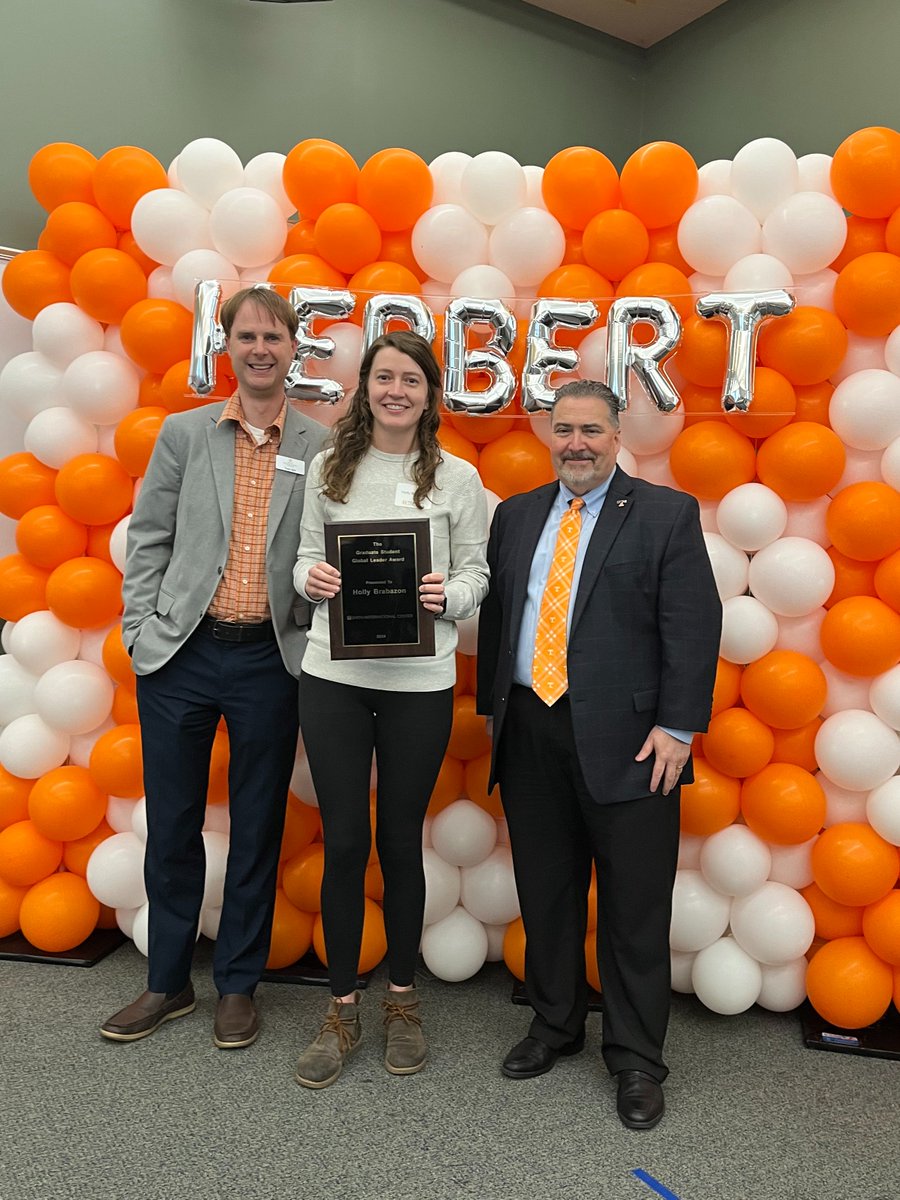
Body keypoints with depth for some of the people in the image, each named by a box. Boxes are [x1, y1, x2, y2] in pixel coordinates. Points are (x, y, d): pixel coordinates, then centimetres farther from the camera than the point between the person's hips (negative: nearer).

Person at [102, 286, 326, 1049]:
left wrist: (314, 641, -5)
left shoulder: (320, 449, 3)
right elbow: (148, 540, 6)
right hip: (181, 651, 1)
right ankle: (168, 983, 31)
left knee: (257, 829, 10)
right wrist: (140, 631, 0)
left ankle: (239, 986, 29)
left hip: (270, 660, -1)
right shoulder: (183, 433, 6)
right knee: (172, 825, 11)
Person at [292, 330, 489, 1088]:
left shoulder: (457, 477, 2)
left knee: (401, 841, 11)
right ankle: (342, 1010, 27)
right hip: (333, 676, 1)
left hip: (419, 682, -1)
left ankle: (403, 1001, 32)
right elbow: (306, 558, 9)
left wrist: (449, 595, -17)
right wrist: (312, 578, -12)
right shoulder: (328, 468, 6)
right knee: (344, 841, 7)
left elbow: (475, 573, 4)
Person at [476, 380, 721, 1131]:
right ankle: (555, 1026, 37)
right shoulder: (516, 515, 13)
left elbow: (693, 627, -7)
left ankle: (636, 1060, 26)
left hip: (626, 739, -4)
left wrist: (676, 727, -13)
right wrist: (493, 707, 9)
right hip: (531, 733, 4)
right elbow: (495, 616, 13)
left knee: (635, 907, 7)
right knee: (545, 894, 16)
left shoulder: (667, 514, -1)